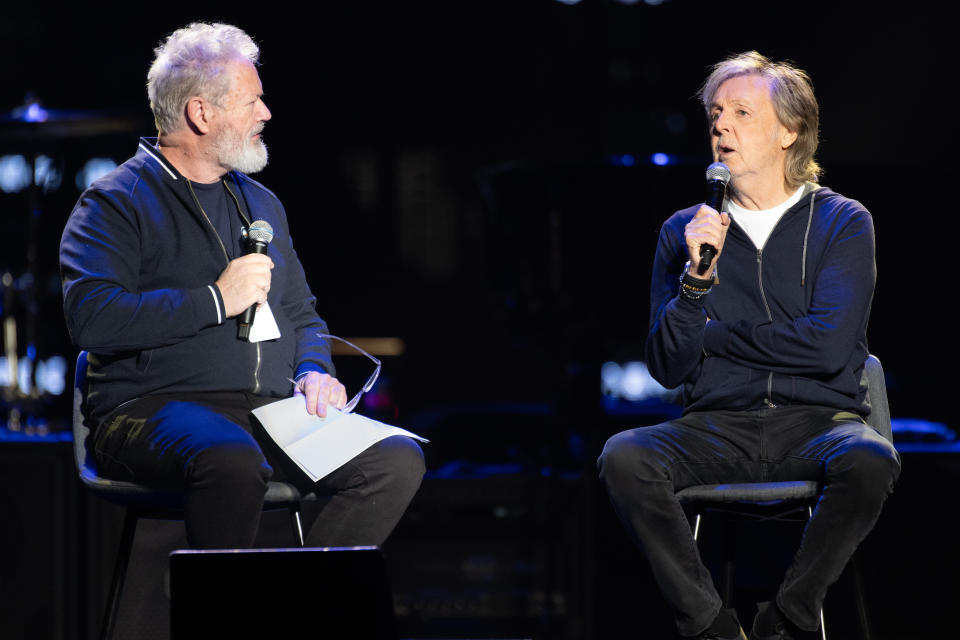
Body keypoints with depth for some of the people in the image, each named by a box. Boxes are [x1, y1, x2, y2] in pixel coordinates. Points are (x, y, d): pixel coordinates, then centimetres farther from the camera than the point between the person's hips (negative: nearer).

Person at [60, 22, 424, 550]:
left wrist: (313, 371, 8)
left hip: (270, 410, 7)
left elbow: (301, 315, 32)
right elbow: (91, 318, -16)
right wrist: (215, 301, -14)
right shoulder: (115, 204, -1)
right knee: (234, 461, -41)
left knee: (397, 460, -17)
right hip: (155, 408, -7)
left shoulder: (261, 203, 23)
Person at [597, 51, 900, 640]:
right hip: (717, 426, 2)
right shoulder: (685, 231, 12)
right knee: (624, 458, -28)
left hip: (817, 417, -2)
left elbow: (827, 346, -9)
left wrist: (713, 334, 1)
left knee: (870, 461, -36)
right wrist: (697, 277, -11)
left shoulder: (842, 222, 5)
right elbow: (668, 368, 5)